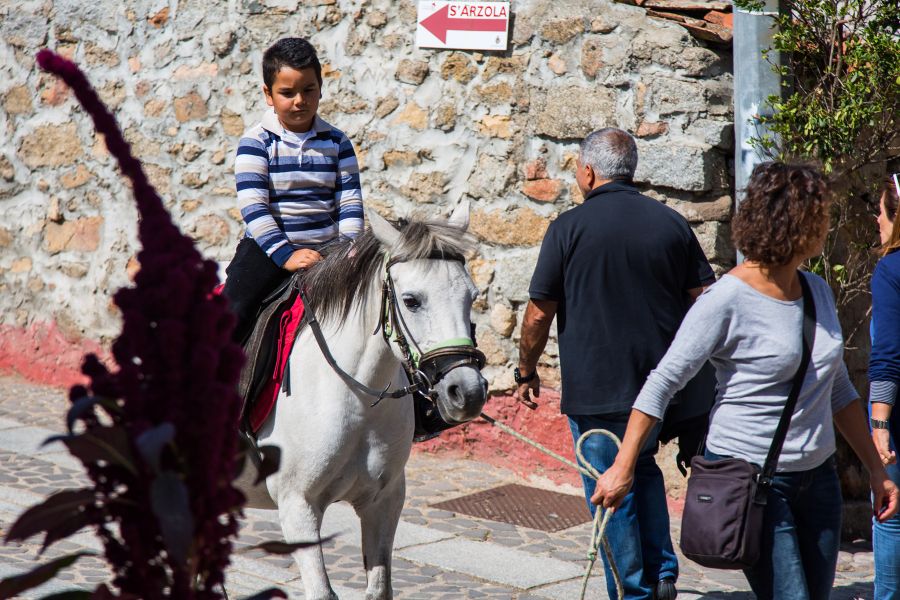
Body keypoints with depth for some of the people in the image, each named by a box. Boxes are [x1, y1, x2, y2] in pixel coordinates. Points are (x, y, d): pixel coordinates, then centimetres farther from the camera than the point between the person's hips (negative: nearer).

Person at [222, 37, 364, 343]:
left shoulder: (337, 143, 7)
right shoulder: (255, 142, -3)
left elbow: (350, 202, 5)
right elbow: (252, 205, -12)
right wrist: (285, 254, -22)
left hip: (326, 249, 3)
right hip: (269, 248, -3)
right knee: (232, 315, -23)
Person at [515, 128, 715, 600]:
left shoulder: (569, 228, -9)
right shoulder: (672, 224, 2)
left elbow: (539, 314, -7)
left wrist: (526, 371, 7)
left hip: (595, 390, -5)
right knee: (642, 470, 26)